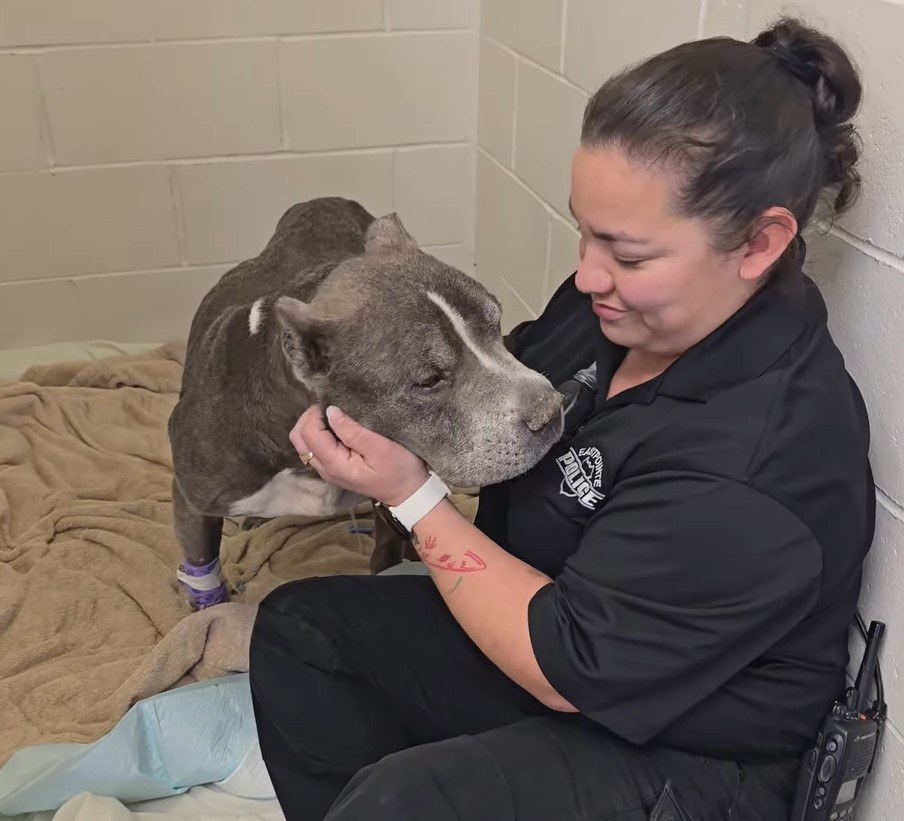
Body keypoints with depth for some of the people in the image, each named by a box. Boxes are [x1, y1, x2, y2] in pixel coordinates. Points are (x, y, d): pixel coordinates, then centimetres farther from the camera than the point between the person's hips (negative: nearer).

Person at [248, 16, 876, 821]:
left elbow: (565, 666, -25)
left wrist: (412, 494, -22)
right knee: (299, 625, 6)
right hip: (554, 619, 8)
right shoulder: (623, 300, -9)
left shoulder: (764, 460, -32)